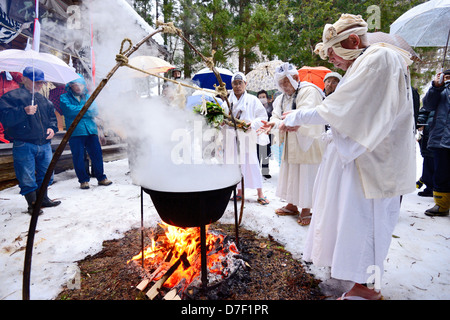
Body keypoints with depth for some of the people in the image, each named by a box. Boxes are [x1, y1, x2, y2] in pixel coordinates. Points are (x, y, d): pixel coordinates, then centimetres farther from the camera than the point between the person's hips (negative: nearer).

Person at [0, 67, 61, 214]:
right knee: (27, 178, -1)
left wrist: (52, 128, 6)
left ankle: (43, 199, 30)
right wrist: (24, 112, -26)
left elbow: (52, 116, 25)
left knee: (46, 174, 14)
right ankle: (32, 204, 13)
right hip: (24, 145, -6)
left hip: (45, 145, 6)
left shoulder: (44, 100, 18)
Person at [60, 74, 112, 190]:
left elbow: (95, 111, 4)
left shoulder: (87, 96, 19)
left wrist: (78, 110, -9)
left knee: (97, 154, 4)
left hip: (91, 131, 3)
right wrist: (86, 109, -4)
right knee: (78, 157, 0)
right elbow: (70, 110, -12)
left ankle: (101, 178, 16)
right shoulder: (65, 97, 7)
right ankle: (83, 180, 13)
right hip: (75, 132, -3)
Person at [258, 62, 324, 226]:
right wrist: (273, 123, -18)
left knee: (306, 175, -2)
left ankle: (306, 210, 12)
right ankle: (292, 206, 29)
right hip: (290, 143, 8)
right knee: (290, 173, 14)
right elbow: (276, 115, 5)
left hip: (307, 142, -8)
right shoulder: (282, 98, 13)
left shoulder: (309, 91, -11)